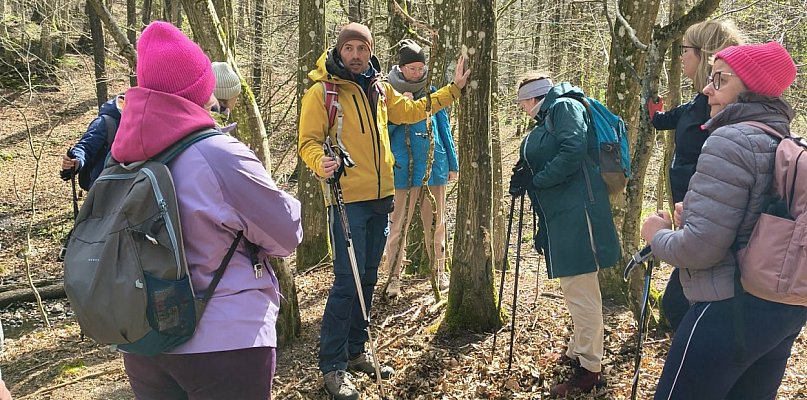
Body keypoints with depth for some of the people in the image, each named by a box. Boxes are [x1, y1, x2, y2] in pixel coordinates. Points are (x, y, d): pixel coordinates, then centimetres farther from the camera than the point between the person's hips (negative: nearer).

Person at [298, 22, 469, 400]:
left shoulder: (379, 89, 13)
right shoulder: (322, 92, -5)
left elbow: (411, 110, 25)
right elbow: (308, 142, -8)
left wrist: (453, 88, 23)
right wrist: (321, 163, -29)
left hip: (380, 198, 7)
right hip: (347, 199, -6)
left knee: (367, 279, 13)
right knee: (348, 282, -8)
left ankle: (355, 352, 28)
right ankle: (332, 365, 6)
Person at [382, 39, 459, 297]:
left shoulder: (431, 93, 9)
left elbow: (444, 129, 14)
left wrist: (453, 164, 13)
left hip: (434, 167, 3)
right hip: (402, 169, -3)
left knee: (436, 223, 11)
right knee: (399, 225, 0)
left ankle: (439, 271, 24)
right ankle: (393, 276, 9)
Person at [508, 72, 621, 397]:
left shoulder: (565, 106, -7)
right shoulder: (545, 120, 22)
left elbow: (574, 151, -21)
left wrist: (535, 179, -15)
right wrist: (525, 178, 4)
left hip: (577, 212, -10)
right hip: (560, 215, 10)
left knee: (581, 290, -6)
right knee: (573, 288, 18)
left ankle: (590, 370, 1)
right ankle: (577, 352, 31)